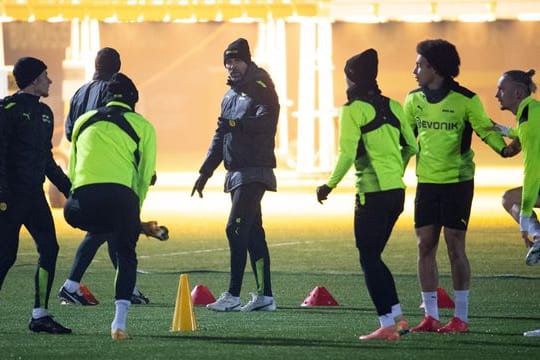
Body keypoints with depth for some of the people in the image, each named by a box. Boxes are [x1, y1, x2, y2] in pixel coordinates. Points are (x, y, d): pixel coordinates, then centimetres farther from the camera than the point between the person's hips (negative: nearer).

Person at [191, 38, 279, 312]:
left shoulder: (261, 91, -7)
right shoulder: (230, 96, 20)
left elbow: (266, 120, -25)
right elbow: (220, 137, 25)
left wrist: (236, 123, -36)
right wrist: (205, 172, 22)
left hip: (255, 171, -9)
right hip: (236, 173, 9)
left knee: (236, 229, -15)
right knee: (253, 233, 7)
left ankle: (233, 295, -17)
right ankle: (264, 296, 9)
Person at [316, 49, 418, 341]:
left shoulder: (353, 110, -8)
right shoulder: (392, 106, 11)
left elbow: (347, 154, -15)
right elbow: (411, 146, 14)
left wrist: (330, 184, -4)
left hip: (372, 193, -7)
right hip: (397, 191, 7)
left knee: (369, 259, 0)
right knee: (374, 256, 16)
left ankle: (387, 324, -5)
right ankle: (397, 317, 11)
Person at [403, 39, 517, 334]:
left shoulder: (465, 100, -10)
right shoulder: (414, 100, 6)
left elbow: (485, 129, -6)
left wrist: (502, 147, -22)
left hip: (457, 181, -5)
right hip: (426, 182, 5)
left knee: (455, 246, -4)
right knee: (425, 246, 3)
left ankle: (461, 318, 3)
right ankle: (431, 317, 10)